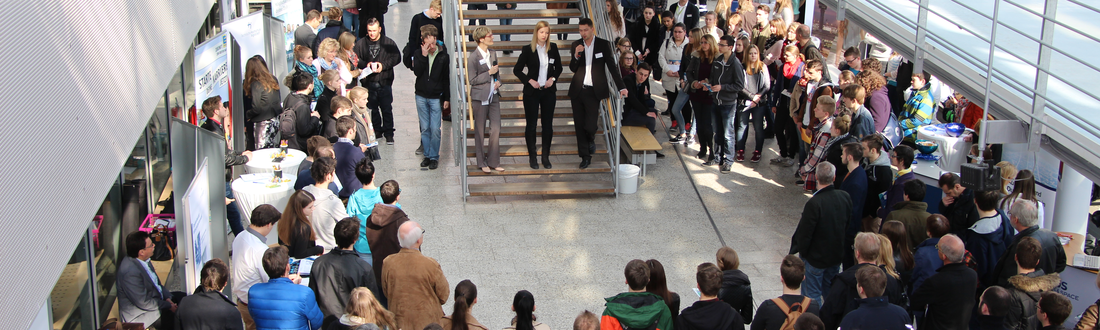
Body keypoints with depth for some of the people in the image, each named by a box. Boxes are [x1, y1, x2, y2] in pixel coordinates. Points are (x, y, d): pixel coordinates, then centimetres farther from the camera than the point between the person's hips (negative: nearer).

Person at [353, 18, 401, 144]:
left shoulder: (389, 43, 1)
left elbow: (396, 57, -3)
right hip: (368, 82, 2)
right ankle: (377, 130, 26)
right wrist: (366, 64, -14)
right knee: (372, 108, 12)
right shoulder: (360, 43, 4)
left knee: (387, 109, -1)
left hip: (384, 82, -2)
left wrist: (383, 65, -15)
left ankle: (388, 133, 7)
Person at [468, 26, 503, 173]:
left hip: (493, 96, 6)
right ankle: (482, 163, 15)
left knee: (496, 129, 4)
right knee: (480, 131, 5)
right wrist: (489, 73, -16)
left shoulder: (492, 53, 9)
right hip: (480, 98, -6)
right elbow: (472, 80, -13)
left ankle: (493, 162, 13)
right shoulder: (473, 56, -11)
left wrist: (498, 81, 1)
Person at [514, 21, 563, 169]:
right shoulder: (527, 49, -6)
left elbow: (558, 67, 15)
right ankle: (532, 157, 13)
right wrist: (529, 80, -12)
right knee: (531, 125, 1)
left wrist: (553, 78, -3)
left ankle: (545, 157, 15)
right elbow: (517, 70, -1)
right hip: (532, 92, -3)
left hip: (549, 91, 3)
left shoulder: (553, 48, 3)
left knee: (548, 125, 4)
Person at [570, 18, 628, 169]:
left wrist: (621, 87, -5)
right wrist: (576, 55, -12)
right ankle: (585, 157, 16)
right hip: (577, 90, 3)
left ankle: (591, 139, 25)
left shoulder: (603, 44, 0)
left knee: (589, 126, -10)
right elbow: (572, 69, 9)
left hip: (593, 91, -3)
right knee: (579, 126, 4)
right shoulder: (576, 45, 8)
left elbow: (612, 66, 1)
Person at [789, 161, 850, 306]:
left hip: (815, 257, -6)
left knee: (812, 295, 9)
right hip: (837, 255, 6)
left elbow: (805, 232, -21)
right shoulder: (845, 197, -10)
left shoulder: (814, 203, -29)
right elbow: (848, 225, 3)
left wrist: (801, 251, -3)